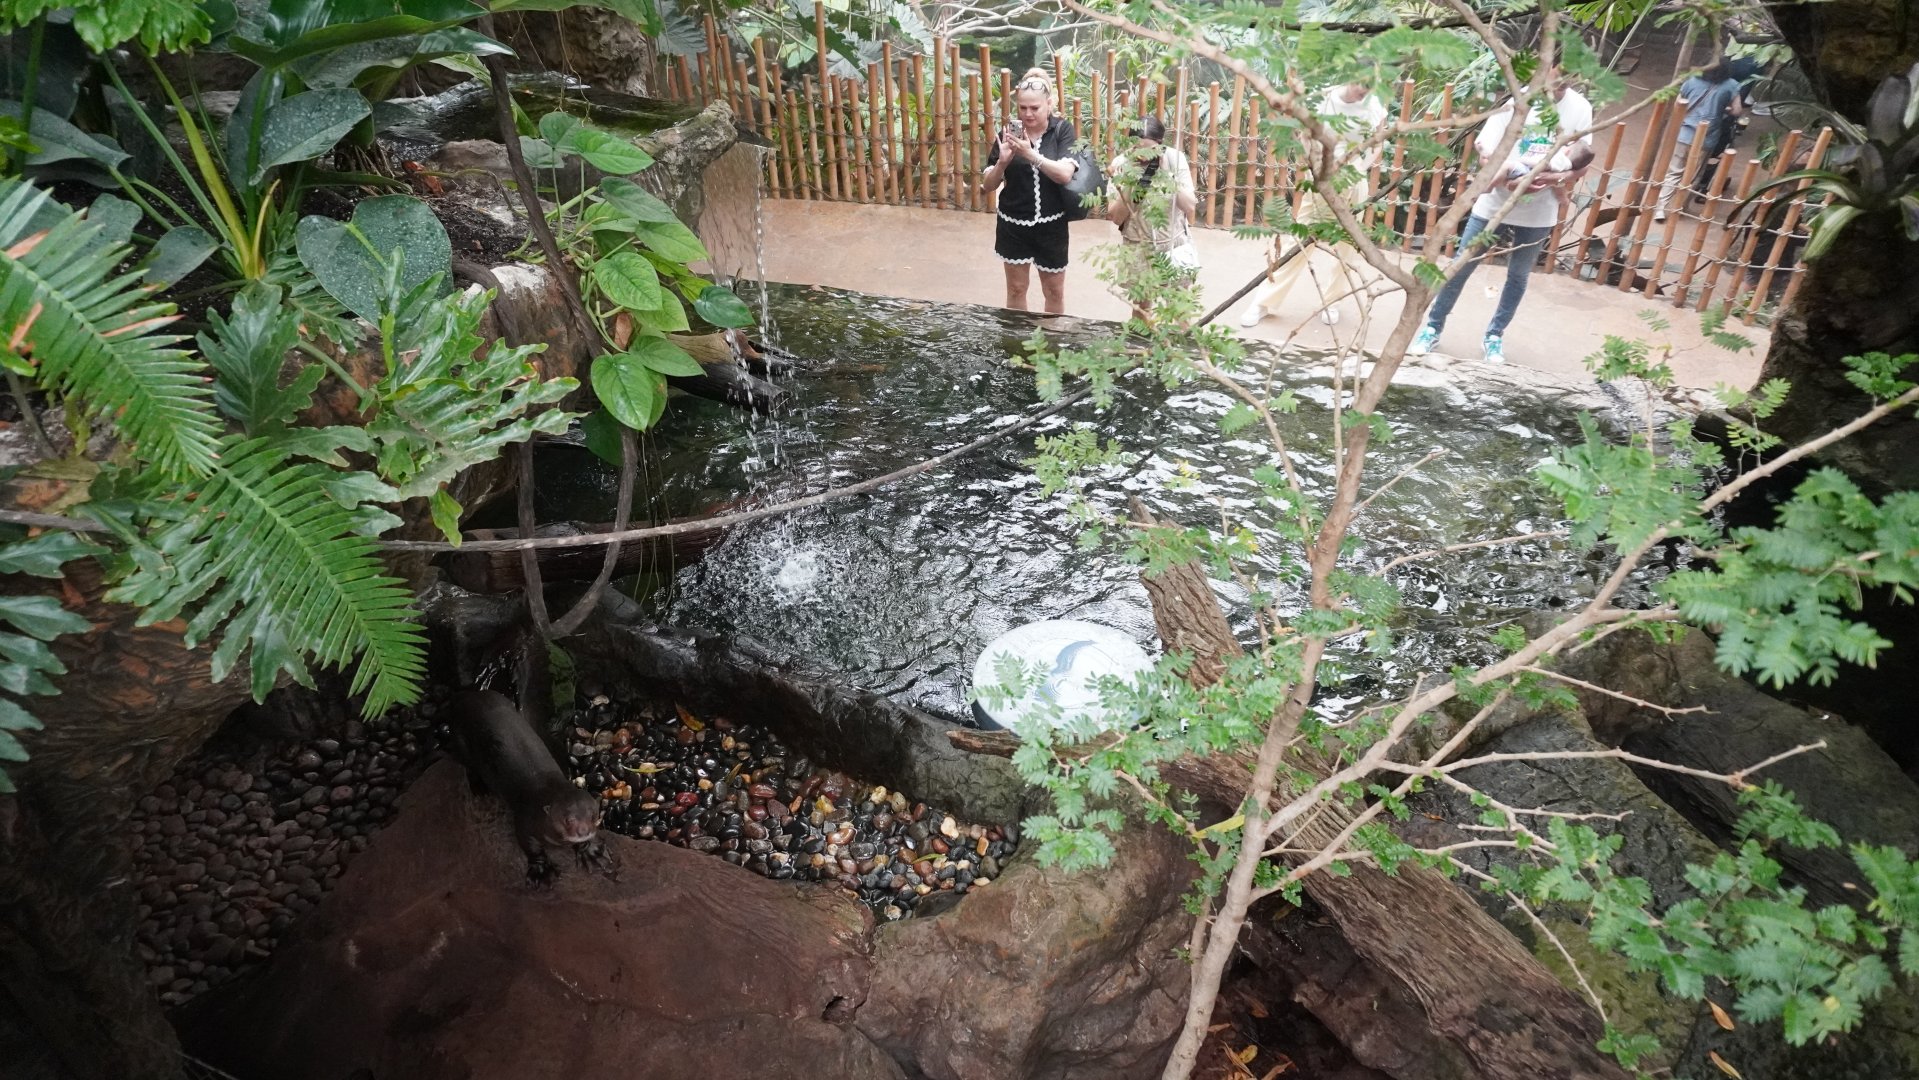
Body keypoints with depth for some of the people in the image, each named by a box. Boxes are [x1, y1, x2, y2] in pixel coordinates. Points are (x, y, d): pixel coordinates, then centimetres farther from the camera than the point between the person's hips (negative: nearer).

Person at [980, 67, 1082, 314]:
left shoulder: (1063, 130, -8)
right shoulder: (1009, 133, -4)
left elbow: (1065, 174, -22)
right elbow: (988, 185, -3)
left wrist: (1031, 155, -33)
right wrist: (1003, 161, -22)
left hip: (1051, 225, -1)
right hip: (1013, 224, 1)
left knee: (1054, 290, 13)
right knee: (1016, 288, 11)